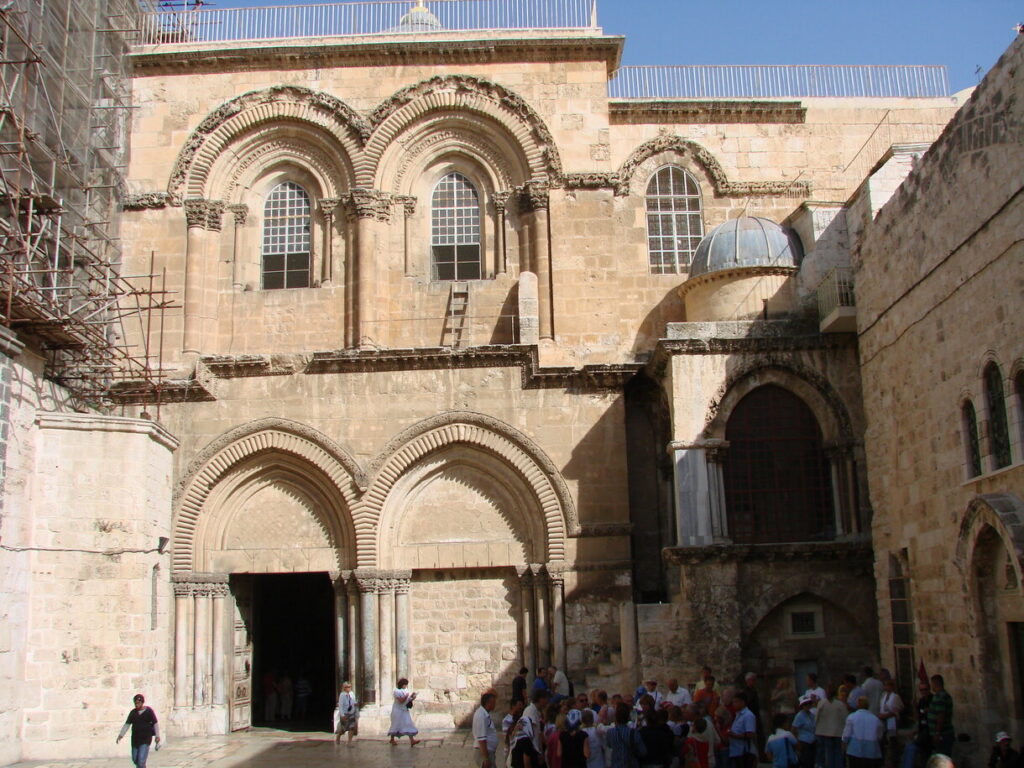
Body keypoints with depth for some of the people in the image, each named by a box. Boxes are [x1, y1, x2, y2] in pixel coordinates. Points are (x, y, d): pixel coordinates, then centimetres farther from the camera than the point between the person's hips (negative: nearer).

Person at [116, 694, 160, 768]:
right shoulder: (133, 712, 6)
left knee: (141, 761, -13)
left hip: (145, 739, -5)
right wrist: (121, 735, -10)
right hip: (135, 739, 5)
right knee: (135, 760, 13)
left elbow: (155, 723, -5)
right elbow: (127, 724, 2)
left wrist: (157, 736, -13)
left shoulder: (149, 711, -4)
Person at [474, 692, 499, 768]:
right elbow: (481, 739, -25)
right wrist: (486, 758, -25)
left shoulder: (485, 714, 10)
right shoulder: (481, 716, -22)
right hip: (483, 752, -10)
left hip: (488, 751, 10)